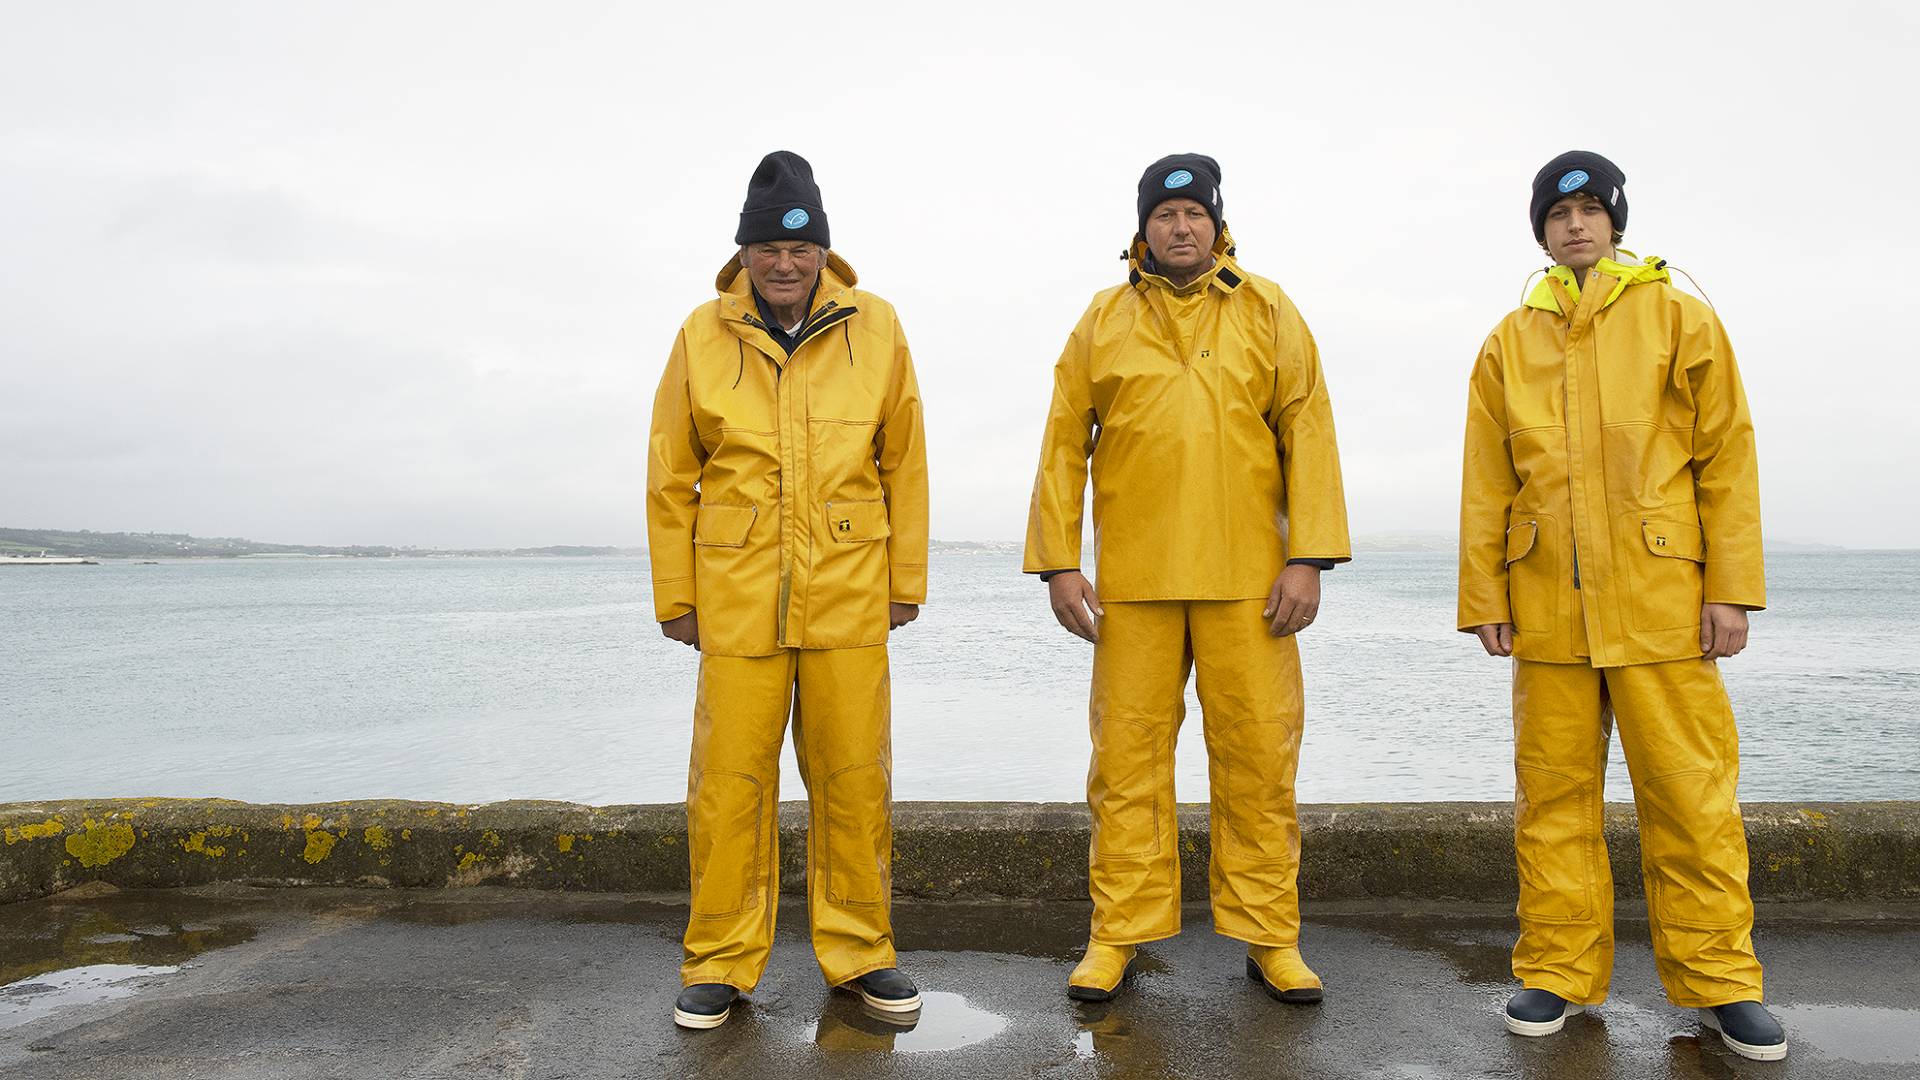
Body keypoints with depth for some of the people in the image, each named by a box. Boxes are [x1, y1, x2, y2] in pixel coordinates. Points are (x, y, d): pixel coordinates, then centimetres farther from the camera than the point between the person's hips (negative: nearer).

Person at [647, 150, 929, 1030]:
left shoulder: (875, 328, 3)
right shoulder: (704, 335, 3)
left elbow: (904, 462, 7)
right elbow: (671, 477, 7)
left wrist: (907, 578, 7)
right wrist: (674, 594, 7)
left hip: (849, 594, 1)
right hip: (737, 595, 0)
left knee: (853, 776, 7)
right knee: (729, 780, 4)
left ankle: (857, 951, 23)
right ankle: (721, 961, 21)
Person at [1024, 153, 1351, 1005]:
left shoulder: (1268, 313, 9)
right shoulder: (1104, 321, 10)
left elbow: (1309, 435, 3)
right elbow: (1063, 446, 8)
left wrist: (1308, 557, -5)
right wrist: (1058, 562, 1)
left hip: (1246, 578, 0)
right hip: (1133, 579, 1)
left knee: (1259, 753, 4)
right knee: (1128, 753, 4)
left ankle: (1269, 938, 18)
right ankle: (1118, 934, 17)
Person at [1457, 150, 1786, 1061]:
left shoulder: (1678, 318, 6)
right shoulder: (1511, 342, 10)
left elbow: (1727, 457, 2)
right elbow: (1486, 483, 7)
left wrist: (1732, 588, -5)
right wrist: (1484, 598, 2)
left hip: (1661, 599, -1)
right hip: (1548, 606, 2)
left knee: (1690, 792, 3)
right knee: (1555, 793, 7)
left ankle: (1717, 978, 18)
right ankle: (1559, 970, 18)